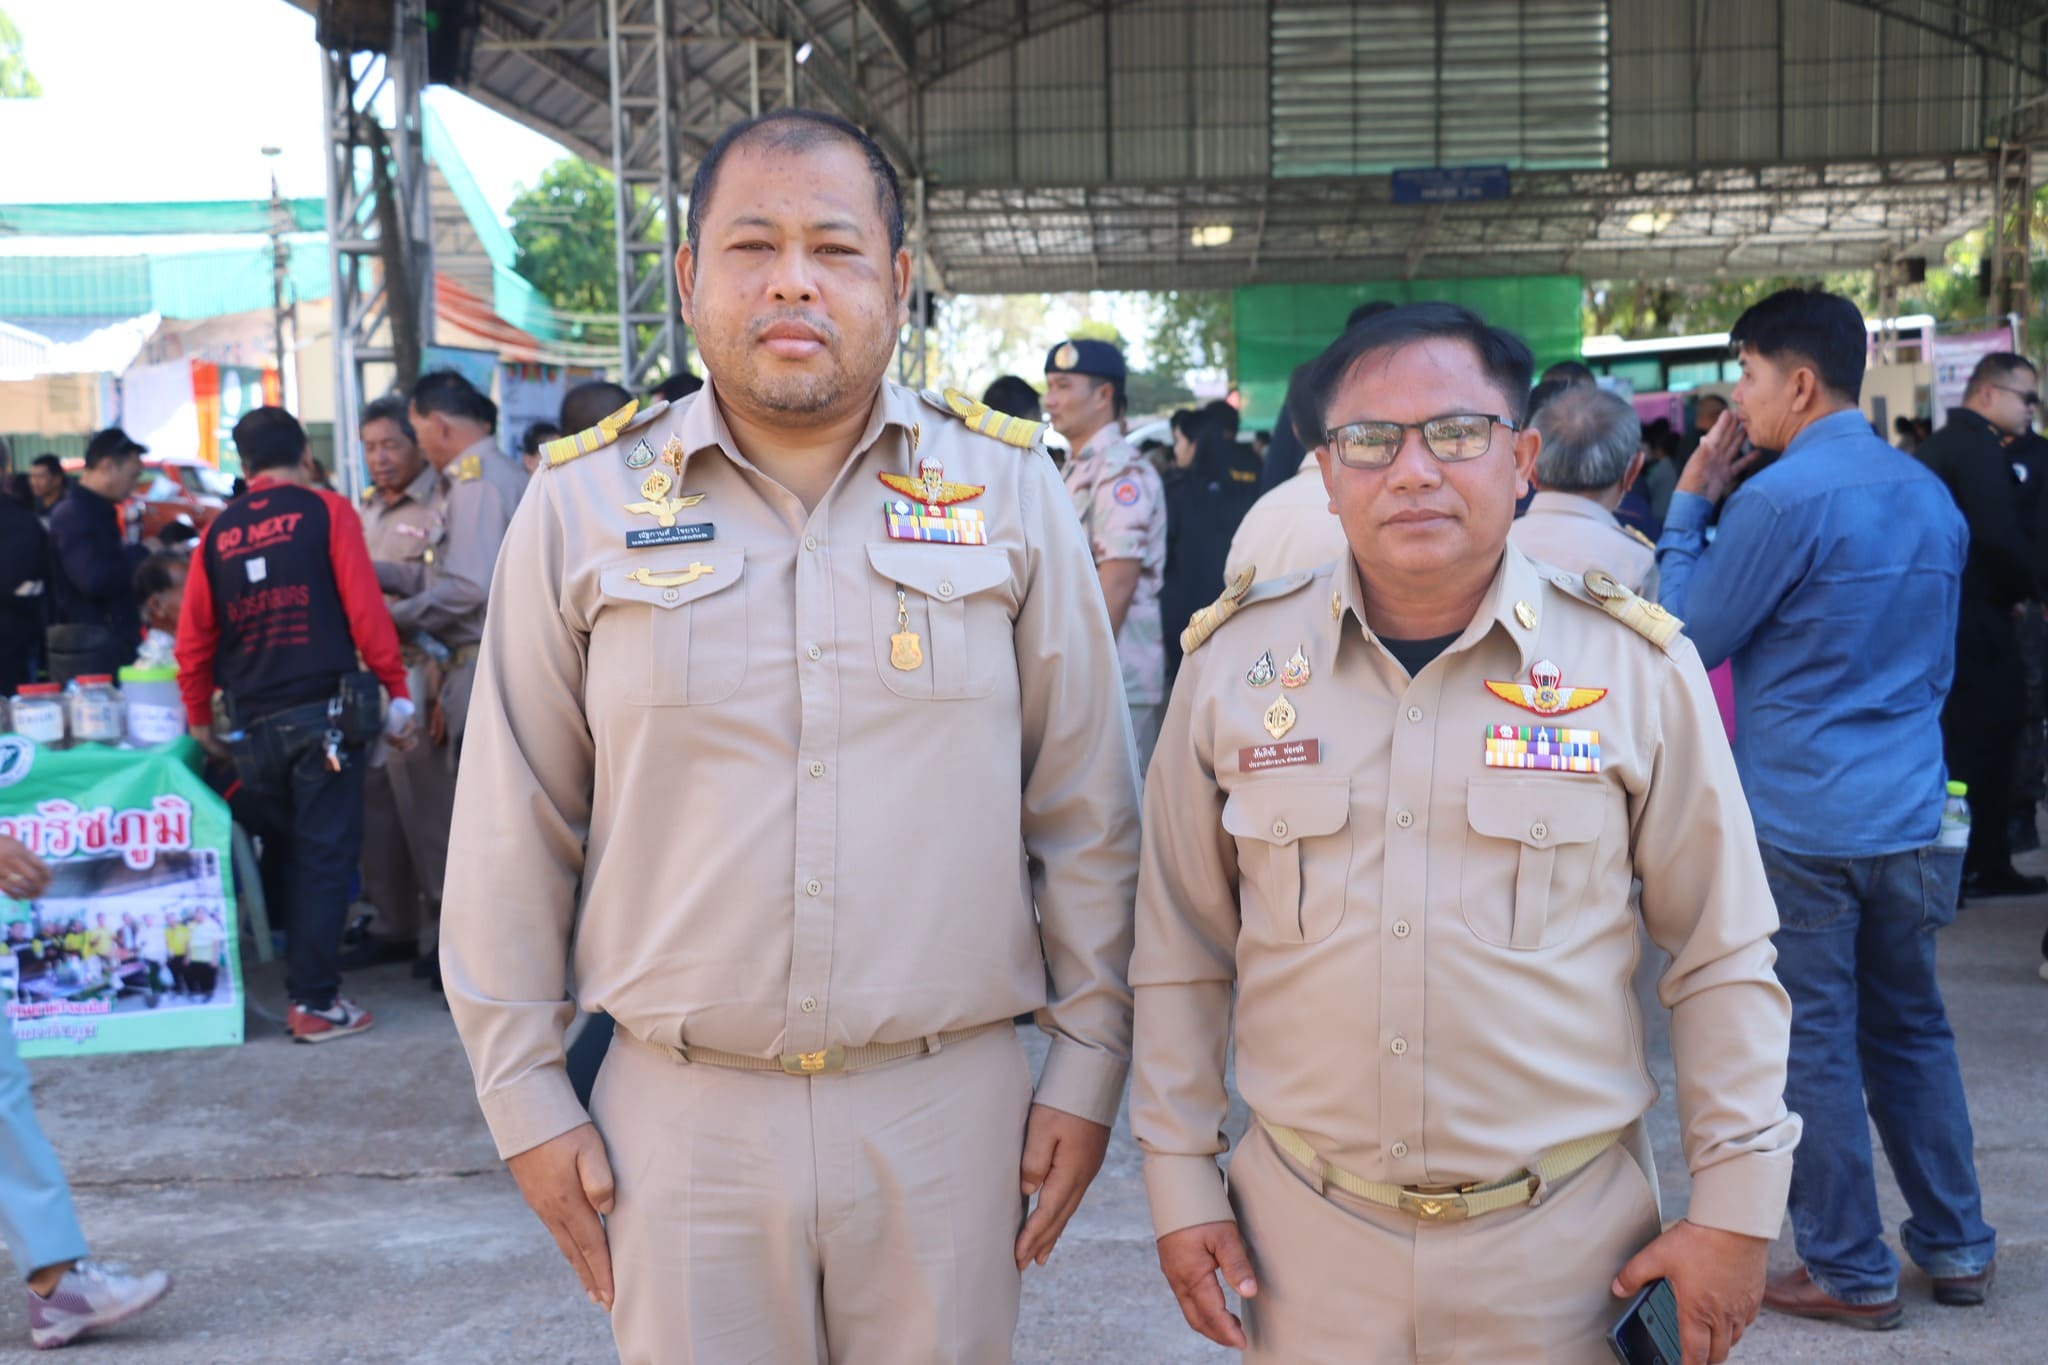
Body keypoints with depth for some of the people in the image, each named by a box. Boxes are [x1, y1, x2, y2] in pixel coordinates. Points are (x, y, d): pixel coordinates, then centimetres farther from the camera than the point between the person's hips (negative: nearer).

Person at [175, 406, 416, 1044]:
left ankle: (306, 981, 22)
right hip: (323, 709, -4)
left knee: (295, 849, 17)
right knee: (325, 854, 0)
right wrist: (396, 688, -2)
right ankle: (316, 1003, 0)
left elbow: (193, 638, 10)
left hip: (255, 722, 4)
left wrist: (200, 718, 21)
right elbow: (365, 608, -8)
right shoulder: (326, 511, -1)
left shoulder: (219, 532, 10)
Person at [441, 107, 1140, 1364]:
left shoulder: (1010, 492, 1)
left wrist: (1088, 1065, 3)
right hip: (681, 1118, 0)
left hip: (949, 1105, 0)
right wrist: (525, 1097, 4)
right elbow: (515, 836, 5)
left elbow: (1087, 811, 4)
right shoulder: (583, 508, 0)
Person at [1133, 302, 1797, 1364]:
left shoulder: (1638, 668, -5)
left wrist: (1736, 1206, -1)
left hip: (1565, 1250, -1)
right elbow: (1181, 955, 5)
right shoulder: (1231, 664, -3)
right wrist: (1180, 1182, 4)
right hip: (1303, 1242, 1)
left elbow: (1720, 961, 1)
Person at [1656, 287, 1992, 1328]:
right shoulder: (1929, 496, 9)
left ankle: (1850, 1272, 12)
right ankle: (1954, 1245, 26)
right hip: (1909, 818, 7)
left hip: (1801, 824, -7)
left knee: (1814, 1043, 3)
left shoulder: (1780, 498, -15)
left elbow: (1689, 639, -6)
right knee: (1910, 1028, 18)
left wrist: (1688, 504, 0)